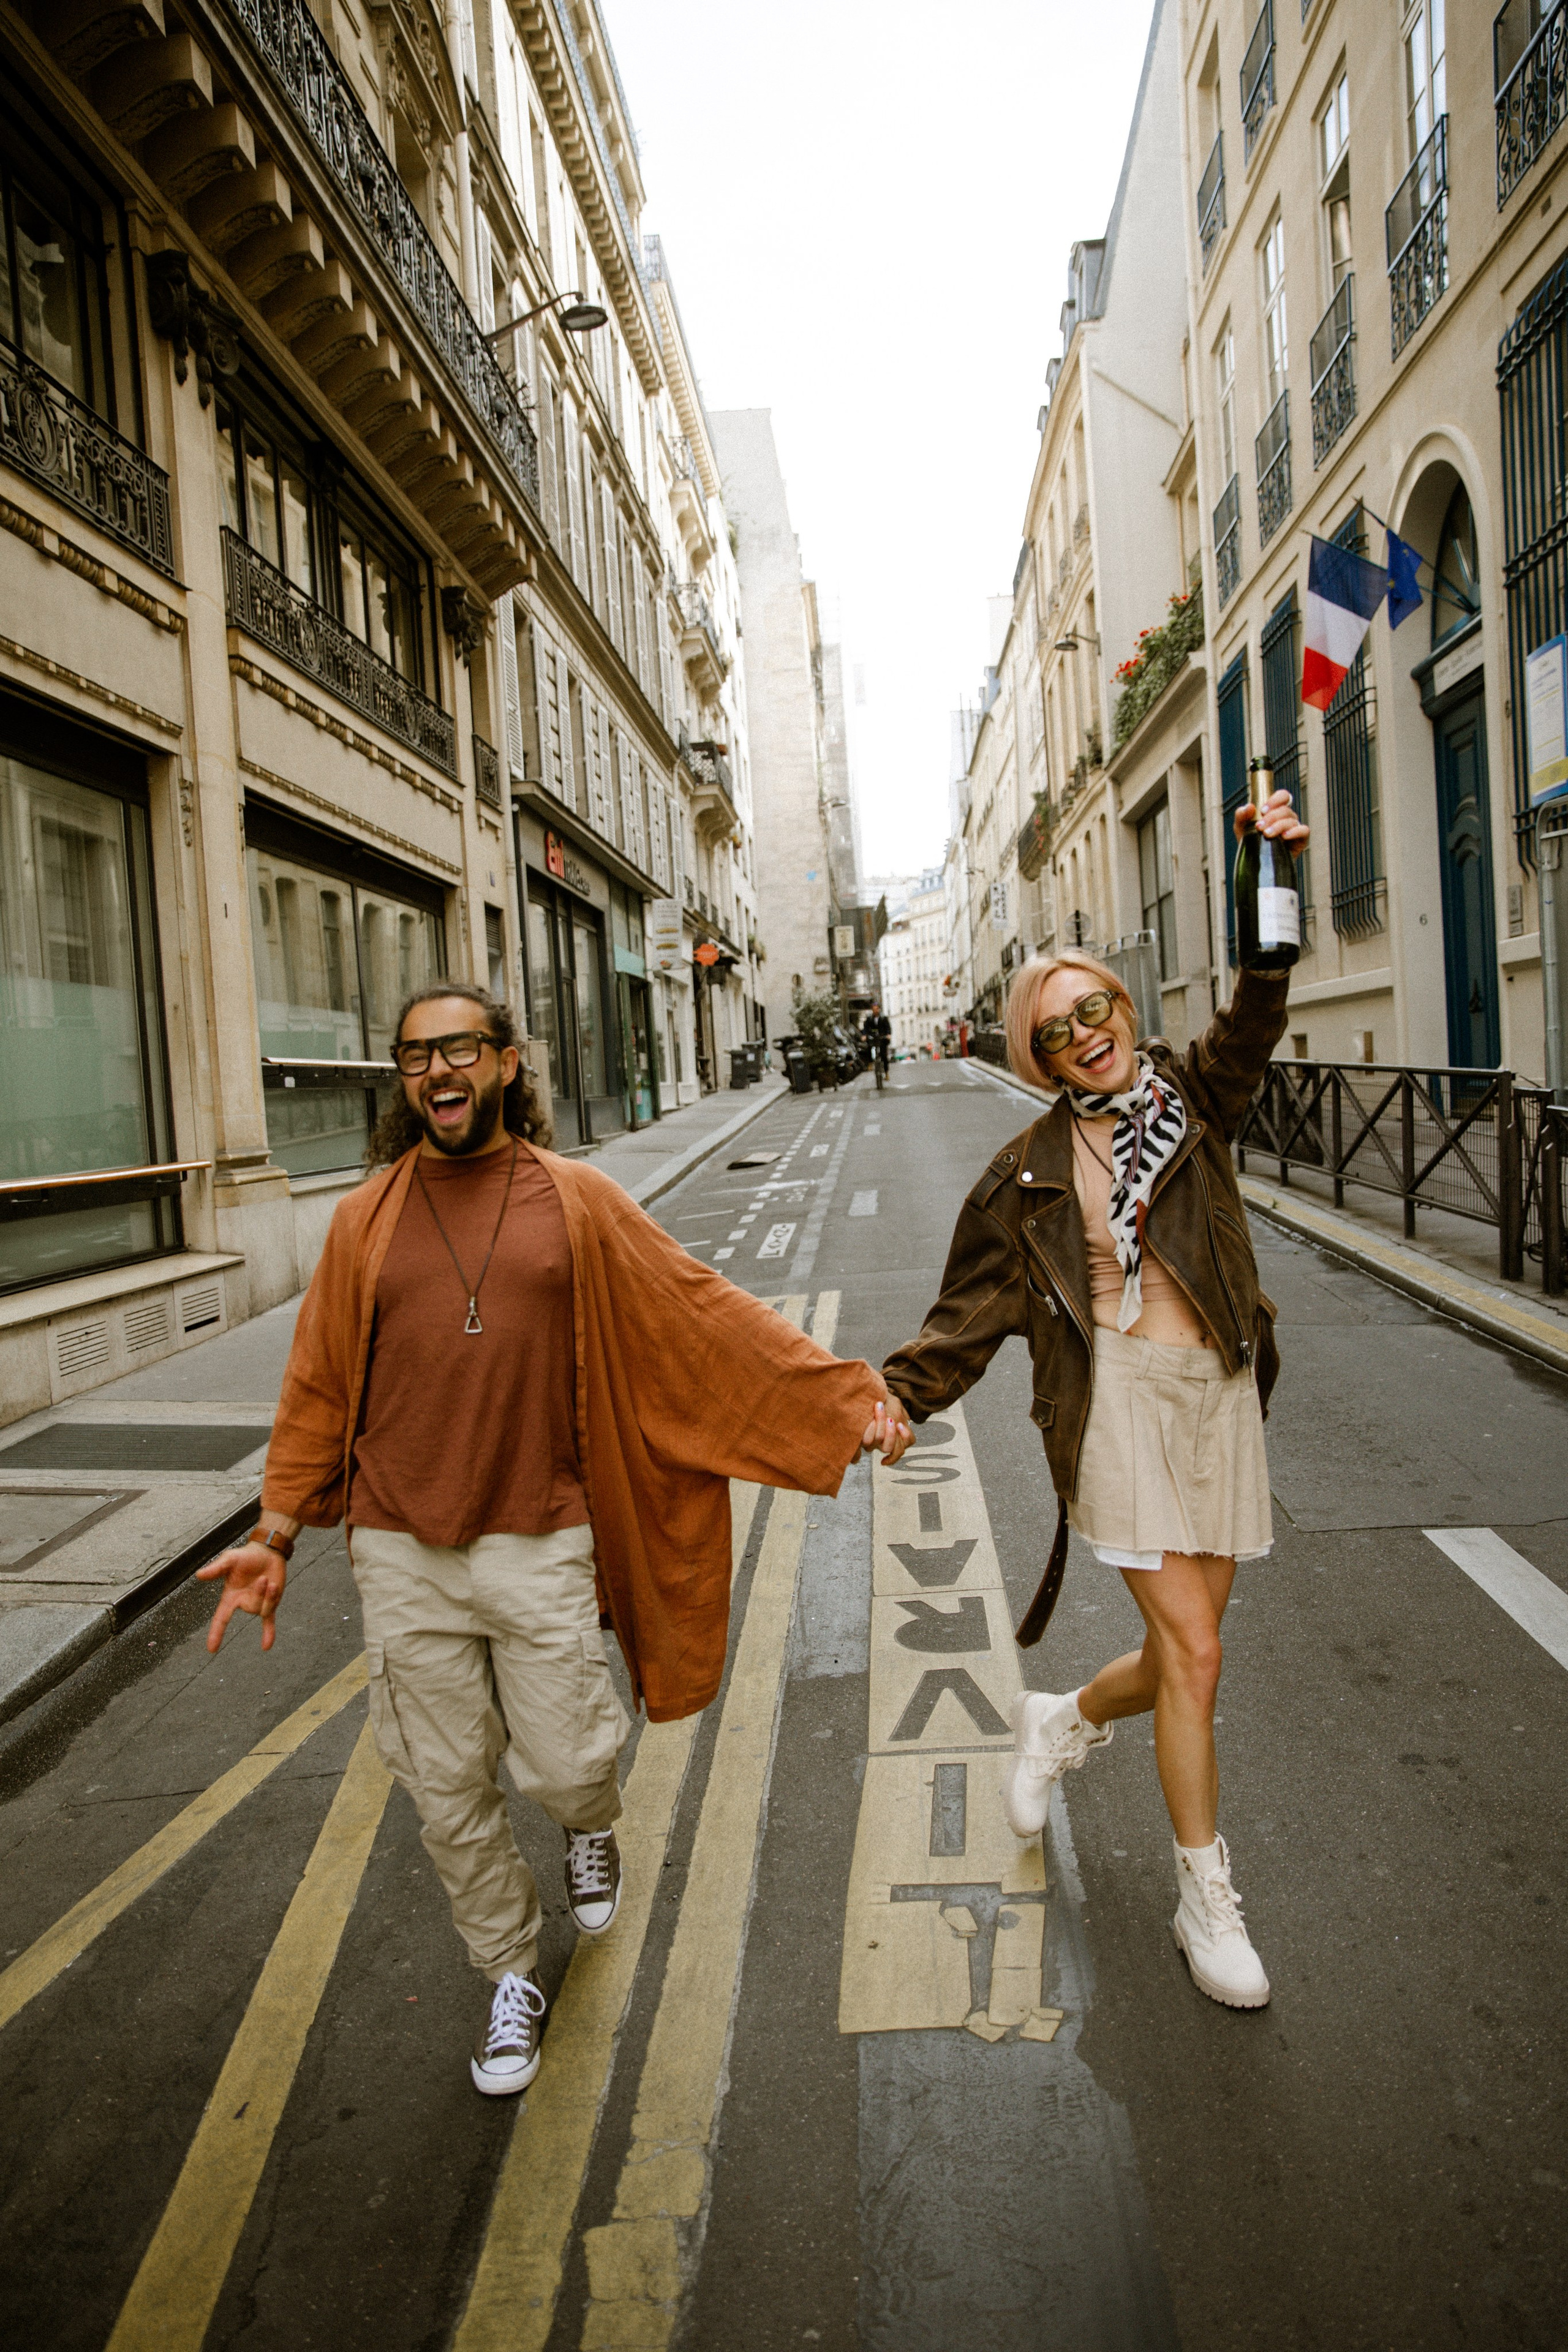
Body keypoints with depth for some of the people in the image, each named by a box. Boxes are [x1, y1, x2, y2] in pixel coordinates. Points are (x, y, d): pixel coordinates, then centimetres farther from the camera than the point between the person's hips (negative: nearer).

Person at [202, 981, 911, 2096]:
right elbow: (321, 1384, 8)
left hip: (540, 1545, -2)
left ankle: (594, 1827, 44)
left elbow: (711, 1313, -3)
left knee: (566, 1766, 4)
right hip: (403, 1553, 2)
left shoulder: (576, 1200, -2)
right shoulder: (368, 1217, 3)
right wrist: (274, 1535, 4)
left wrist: (847, 1393, -8)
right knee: (449, 1787, 11)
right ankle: (512, 1974, 38)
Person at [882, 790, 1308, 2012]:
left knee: (1185, 1651, 10)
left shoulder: (1194, 1098, 6)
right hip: (1119, 1396, -3)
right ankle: (1207, 1897, 18)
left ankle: (1063, 1718, 43)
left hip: (1221, 1391, 3)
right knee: (1194, 1653, -4)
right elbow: (975, 1306, 2)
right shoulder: (1032, 1169, 1)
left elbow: (1255, 1017, -12)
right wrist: (897, 1395, -9)